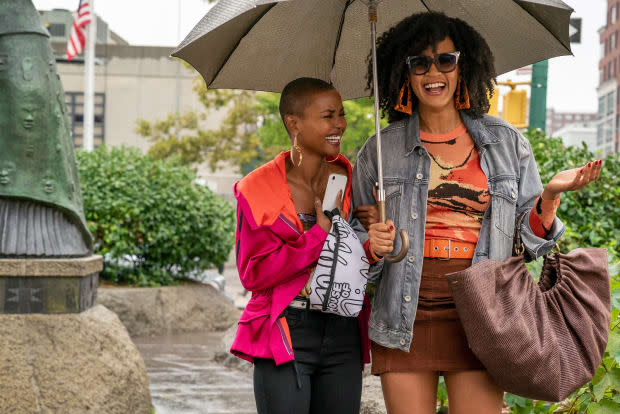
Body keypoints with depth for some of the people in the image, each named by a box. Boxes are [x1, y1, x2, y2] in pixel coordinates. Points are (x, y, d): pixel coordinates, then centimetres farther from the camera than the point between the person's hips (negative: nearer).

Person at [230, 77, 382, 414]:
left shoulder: (351, 180, 5)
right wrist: (321, 235, -15)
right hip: (284, 336, -3)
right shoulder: (258, 190, -5)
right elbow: (254, 273, -10)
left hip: (343, 336, 4)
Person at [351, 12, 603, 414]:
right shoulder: (380, 150, 7)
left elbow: (531, 240, 10)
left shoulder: (507, 142, 8)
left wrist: (551, 194, -7)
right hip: (405, 318, 0)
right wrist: (373, 244, -8)